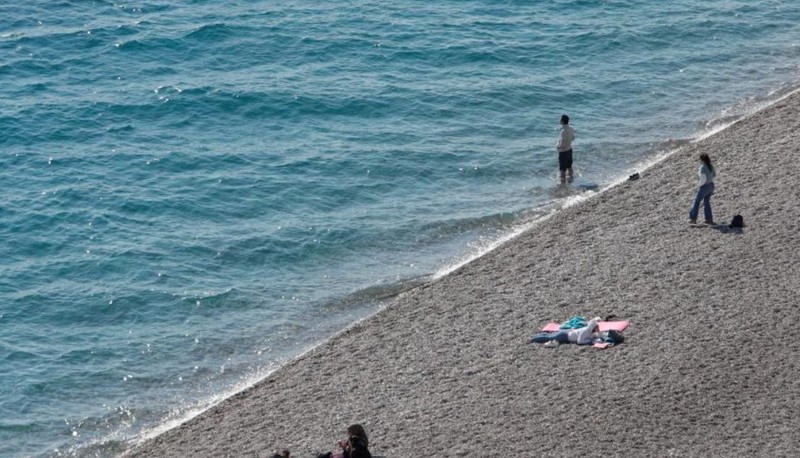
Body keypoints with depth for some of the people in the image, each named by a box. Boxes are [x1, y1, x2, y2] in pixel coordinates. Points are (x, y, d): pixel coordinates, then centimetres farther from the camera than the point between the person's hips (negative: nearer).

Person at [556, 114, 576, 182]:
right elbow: (573, 138, 12)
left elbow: (562, 145, -30)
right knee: (569, 166, 26)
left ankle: (563, 181, 20)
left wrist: (557, 146, -10)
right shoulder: (571, 128, -7)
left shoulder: (563, 132, -32)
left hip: (563, 152, -8)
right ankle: (571, 178, 43)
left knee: (562, 169, 8)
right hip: (569, 149, 8)